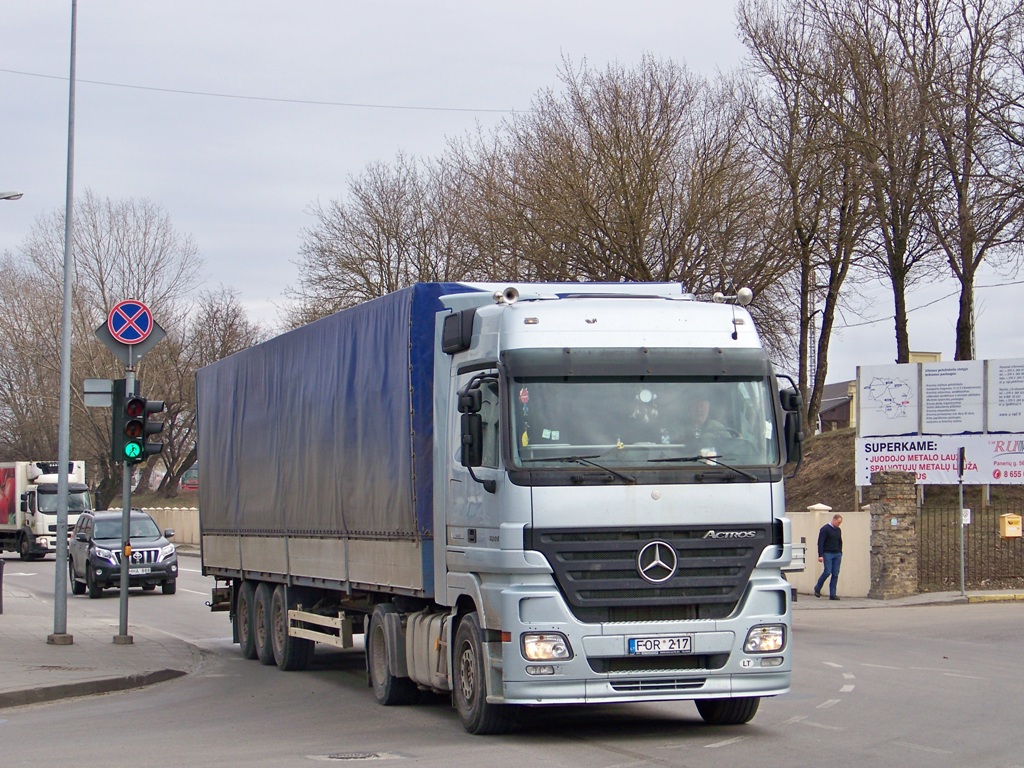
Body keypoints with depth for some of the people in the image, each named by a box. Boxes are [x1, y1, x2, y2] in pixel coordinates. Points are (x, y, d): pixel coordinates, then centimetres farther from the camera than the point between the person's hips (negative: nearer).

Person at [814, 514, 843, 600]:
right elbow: (820, 543, -10)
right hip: (827, 554, -6)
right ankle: (817, 589, 8)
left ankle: (832, 594, -1)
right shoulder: (825, 529, -6)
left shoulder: (838, 530, 15)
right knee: (827, 572, -14)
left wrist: (840, 554, 18)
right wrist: (820, 555, -16)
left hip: (837, 554, 6)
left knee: (835, 574, -1)